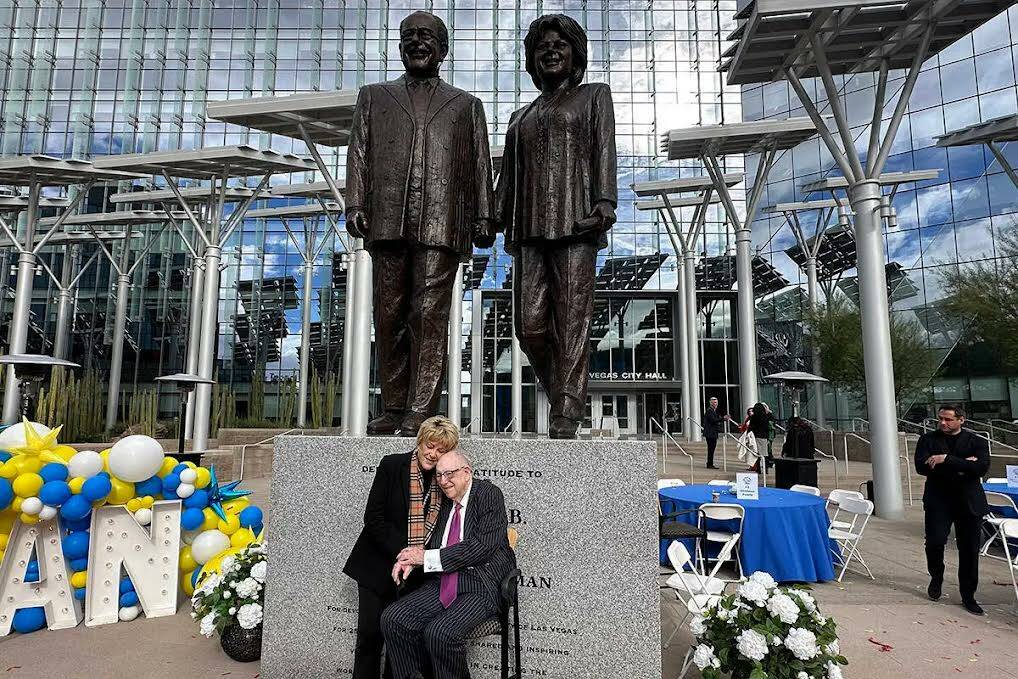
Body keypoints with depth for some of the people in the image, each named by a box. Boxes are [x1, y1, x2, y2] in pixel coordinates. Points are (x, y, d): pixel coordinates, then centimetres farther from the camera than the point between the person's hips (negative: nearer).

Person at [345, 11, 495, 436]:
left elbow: (480, 166, 13)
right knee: (389, 317, 1)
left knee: (429, 316, -11)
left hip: (441, 224, -2)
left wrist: (483, 217, 0)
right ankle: (394, 408, 8)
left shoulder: (466, 105, 22)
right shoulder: (374, 97, 25)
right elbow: (358, 154, 14)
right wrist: (354, 203, -1)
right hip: (388, 221, 2)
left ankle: (421, 412, -10)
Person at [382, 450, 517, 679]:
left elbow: (483, 546, -17)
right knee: (392, 619, -12)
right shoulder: (443, 500, 12)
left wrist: (427, 557, -14)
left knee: (440, 633, -27)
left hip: (480, 585, -6)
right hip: (443, 583, 7)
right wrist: (412, 559, -6)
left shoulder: (489, 494, -7)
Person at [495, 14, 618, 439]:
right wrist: (493, 220, 8)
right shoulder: (521, 117, 30)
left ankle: (564, 428, -10)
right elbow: (507, 176, 23)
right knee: (530, 326, -6)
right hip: (530, 229, 4)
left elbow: (604, 149, 4)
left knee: (572, 325, -11)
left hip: (574, 224, -4)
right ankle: (566, 400, 14)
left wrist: (605, 202, -12)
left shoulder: (594, 96, 19)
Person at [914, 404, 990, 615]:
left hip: (969, 501, 1)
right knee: (935, 542, -12)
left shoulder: (977, 442, 4)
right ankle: (936, 577, 18)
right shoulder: (928, 439, 4)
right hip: (938, 500, -1)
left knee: (969, 550, 6)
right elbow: (922, 466, -10)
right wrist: (961, 466, -14)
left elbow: (982, 468, -14)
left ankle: (968, 596, 22)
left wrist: (946, 459, -19)